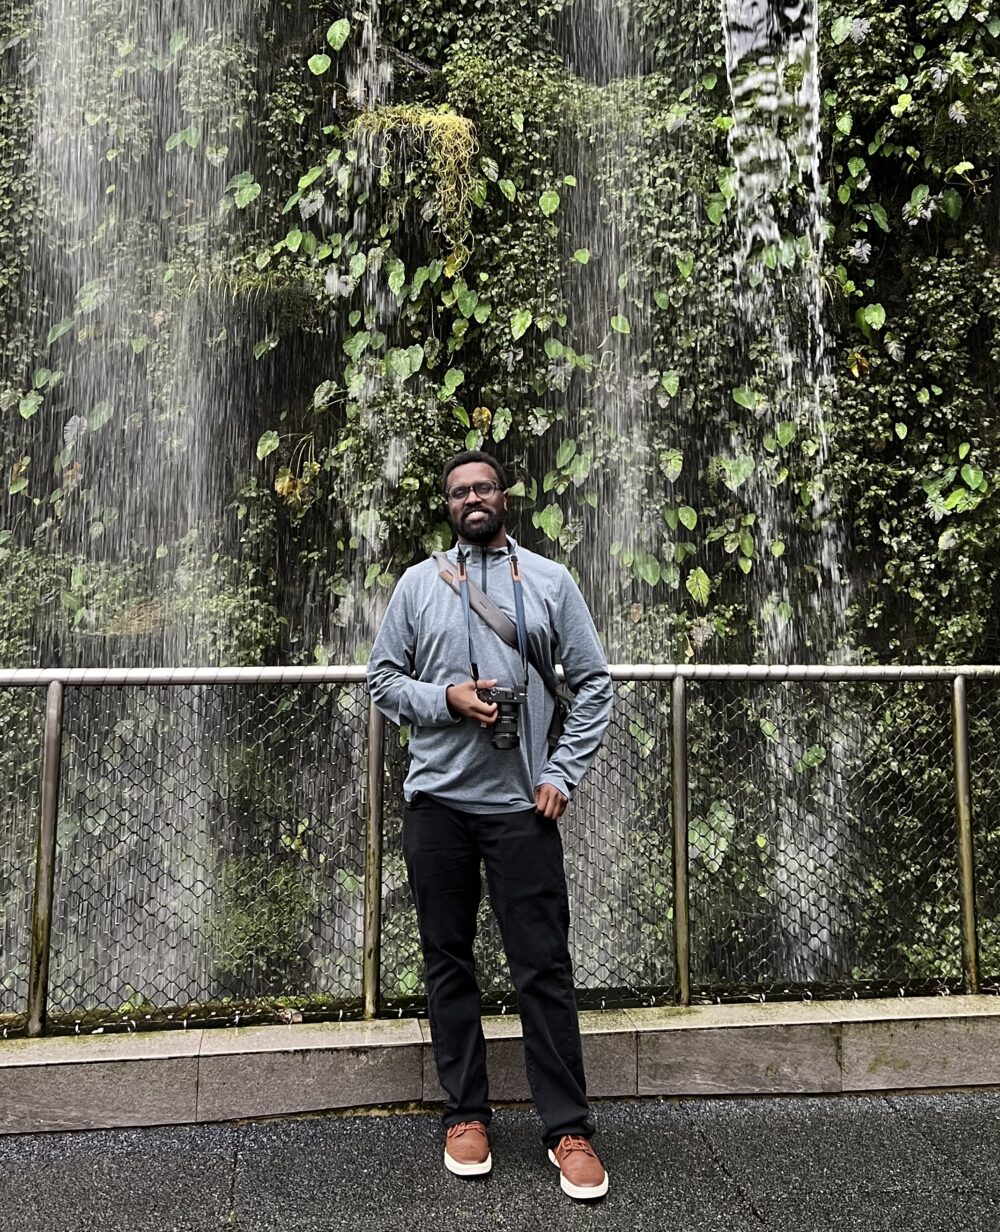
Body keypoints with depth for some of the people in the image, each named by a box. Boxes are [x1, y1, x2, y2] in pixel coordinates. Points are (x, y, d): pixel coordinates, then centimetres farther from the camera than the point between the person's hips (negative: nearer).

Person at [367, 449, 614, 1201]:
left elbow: (593, 684, 4)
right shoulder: (418, 583, 8)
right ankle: (466, 1114, 27)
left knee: (544, 967, 2)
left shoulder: (550, 581, 5)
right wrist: (446, 699, -11)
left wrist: (563, 774, -4)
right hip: (437, 800, 2)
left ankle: (569, 1129, 16)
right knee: (448, 961, 11)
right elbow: (383, 678, 7)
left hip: (522, 803, -1)